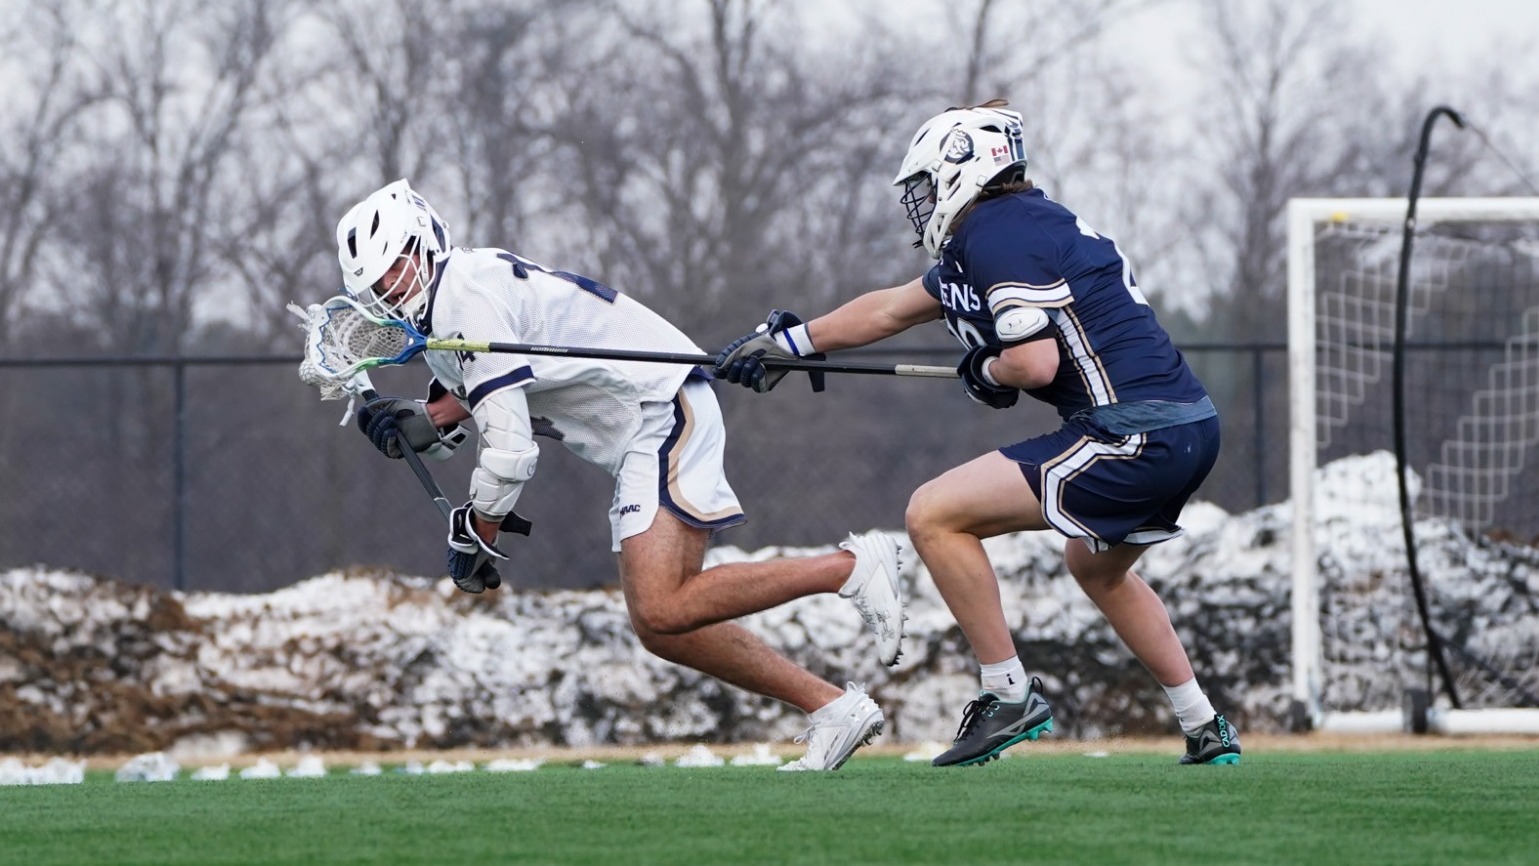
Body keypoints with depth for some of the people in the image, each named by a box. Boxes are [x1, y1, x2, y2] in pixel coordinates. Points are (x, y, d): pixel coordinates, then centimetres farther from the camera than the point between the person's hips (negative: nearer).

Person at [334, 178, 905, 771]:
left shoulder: (468, 296, -17)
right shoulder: (439, 310, 14)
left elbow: (510, 449, -19)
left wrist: (475, 539, -5)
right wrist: (422, 422, 8)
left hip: (666, 413, -10)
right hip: (640, 439, 10)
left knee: (662, 610, -23)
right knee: (662, 629, 6)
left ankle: (851, 567, -16)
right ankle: (831, 708, 9)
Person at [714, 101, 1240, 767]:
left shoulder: (999, 232, -9)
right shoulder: (978, 242, 21)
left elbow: (1035, 362, -19)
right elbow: (890, 310, 32)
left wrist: (985, 373, 2)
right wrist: (788, 343, 38)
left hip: (1133, 435, -10)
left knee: (934, 515, -6)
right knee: (1096, 566, 36)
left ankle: (1009, 694, -3)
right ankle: (1207, 731, 35)